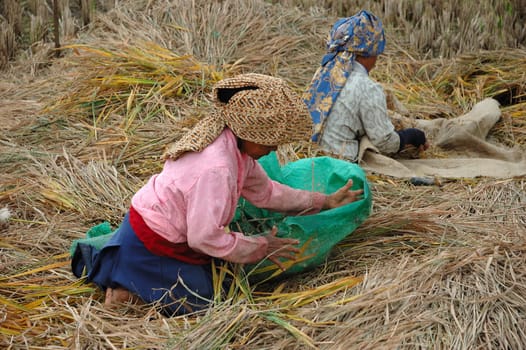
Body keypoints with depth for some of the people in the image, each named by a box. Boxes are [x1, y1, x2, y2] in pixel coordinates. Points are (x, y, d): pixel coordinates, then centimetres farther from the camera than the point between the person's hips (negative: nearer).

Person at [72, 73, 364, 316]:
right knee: (202, 301, 2)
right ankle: (127, 291, 1)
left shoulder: (235, 146, -4)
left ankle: (120, 269, 20)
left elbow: (264, 191, 8)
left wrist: (323, 202, 8)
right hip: (149, 245, -9)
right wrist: (259, 248, -18)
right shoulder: (216, 168, -34)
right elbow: (205, 237, -30)